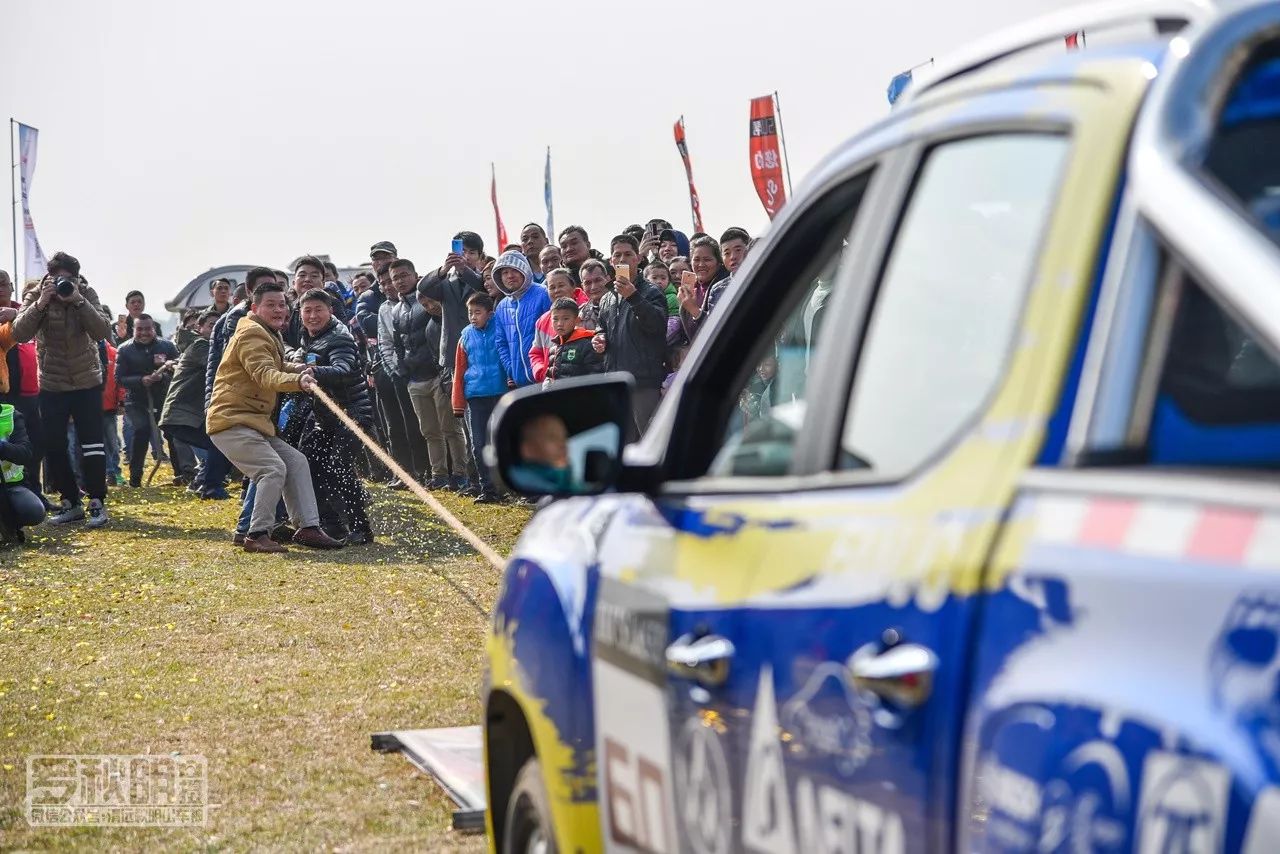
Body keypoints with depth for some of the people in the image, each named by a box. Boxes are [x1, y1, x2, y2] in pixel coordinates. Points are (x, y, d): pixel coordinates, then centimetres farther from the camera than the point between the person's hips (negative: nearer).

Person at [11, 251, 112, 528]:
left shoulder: (86, 295, -8)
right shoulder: (35, 296, -8)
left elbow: (103, 332, -21)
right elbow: (19, 334, -22)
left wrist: (78, 301, -30)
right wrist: (40, 303, -32)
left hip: (87, 382, -1)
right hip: (51, 385, 2)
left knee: (92, 443, -4)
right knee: (54, 448, 5)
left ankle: (97, 503, 3)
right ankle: (71, 503, 17)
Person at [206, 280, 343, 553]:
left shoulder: (268, 336, 21)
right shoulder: (251, 334, -14)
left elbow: (273, 369, 30)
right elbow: (264, 375, -29)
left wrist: (295, 368, 6)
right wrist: (297, 381, -48)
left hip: (255, 421, 10)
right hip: (231, 421, -10)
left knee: (296, 462, 6)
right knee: (273, 468, -21)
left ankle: (307, 528, 7)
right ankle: (257, 535, -15)